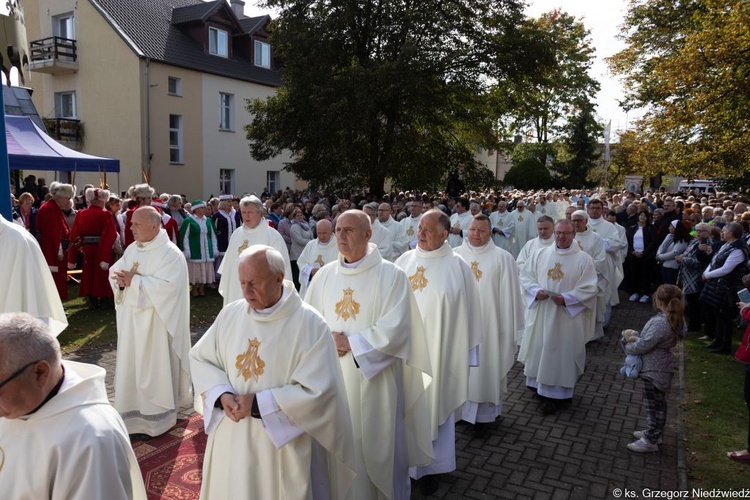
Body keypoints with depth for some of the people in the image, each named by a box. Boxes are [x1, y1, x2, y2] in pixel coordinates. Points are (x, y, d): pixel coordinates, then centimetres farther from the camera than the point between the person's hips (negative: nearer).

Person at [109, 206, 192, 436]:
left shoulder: (170, 253, -15)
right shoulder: (132, 249, 10)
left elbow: (168, 286, -25)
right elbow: (114, 271, 10)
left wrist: (134, 281, -22)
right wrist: (121, 280, -13)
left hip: (155, 322, -7)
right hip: (131, 318, 7)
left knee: (155, 368, 3)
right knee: (131, 365, 14)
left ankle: (158, 415, 18)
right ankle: (134, 410, 29)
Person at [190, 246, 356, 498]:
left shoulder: (310, 324, -16)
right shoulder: (230, 314, -1)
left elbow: (317, 391, -18)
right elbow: (200, 358, 6)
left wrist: (259, 404, -19)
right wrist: (221, 395, -12)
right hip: (232, 439, 5)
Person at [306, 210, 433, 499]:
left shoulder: (391, 276, -10)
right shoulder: (325, 275, 4)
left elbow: (395, 329, -17)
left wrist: (350, 342, -15)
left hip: (374, 380, -4)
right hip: (333, 379, 4)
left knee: (377, 446, 10)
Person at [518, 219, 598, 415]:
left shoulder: (584, 259, -5)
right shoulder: (540, 254, 4)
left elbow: (589, 288, -8)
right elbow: (525, 275, 6)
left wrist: (566, 298, -20)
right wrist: (535, 290, -13)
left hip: (568, 315, -3)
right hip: (540, 312, 3)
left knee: (561, 353, 3)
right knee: (538, 349, 11)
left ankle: (556, 394, 13)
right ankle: (539, 384, 28)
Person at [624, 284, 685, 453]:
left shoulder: (660, 322, -29)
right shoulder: (675, 319, 1)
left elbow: (643, 346, -24)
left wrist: (628, 347, -7)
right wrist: (637, 337, 1)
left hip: (654, 371, -10)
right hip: (660, 368, 10)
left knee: (653, 405, 3)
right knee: (658, 403, 22)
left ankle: (650, 441, 15)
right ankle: (654, 431, 38)